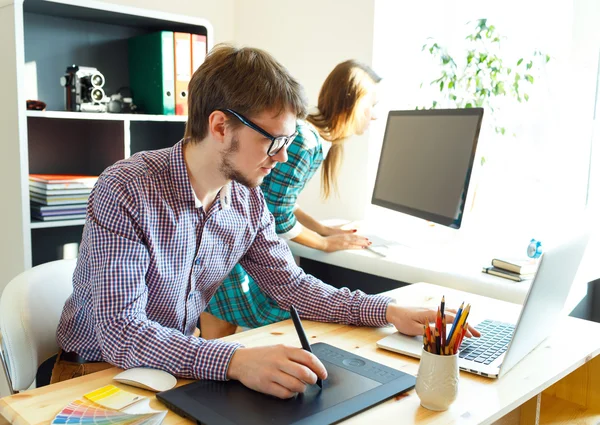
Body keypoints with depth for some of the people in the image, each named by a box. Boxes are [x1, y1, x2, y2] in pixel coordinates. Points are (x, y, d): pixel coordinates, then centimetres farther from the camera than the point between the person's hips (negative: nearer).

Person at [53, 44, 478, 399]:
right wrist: (234, 361, -44)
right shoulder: (125, 192, -24)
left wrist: (387, 311, -7)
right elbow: (120, 331, -30)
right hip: (96, 369, -5)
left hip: (181, 364, 6)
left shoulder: (249, 203, -5)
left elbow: (290, 285, 3)